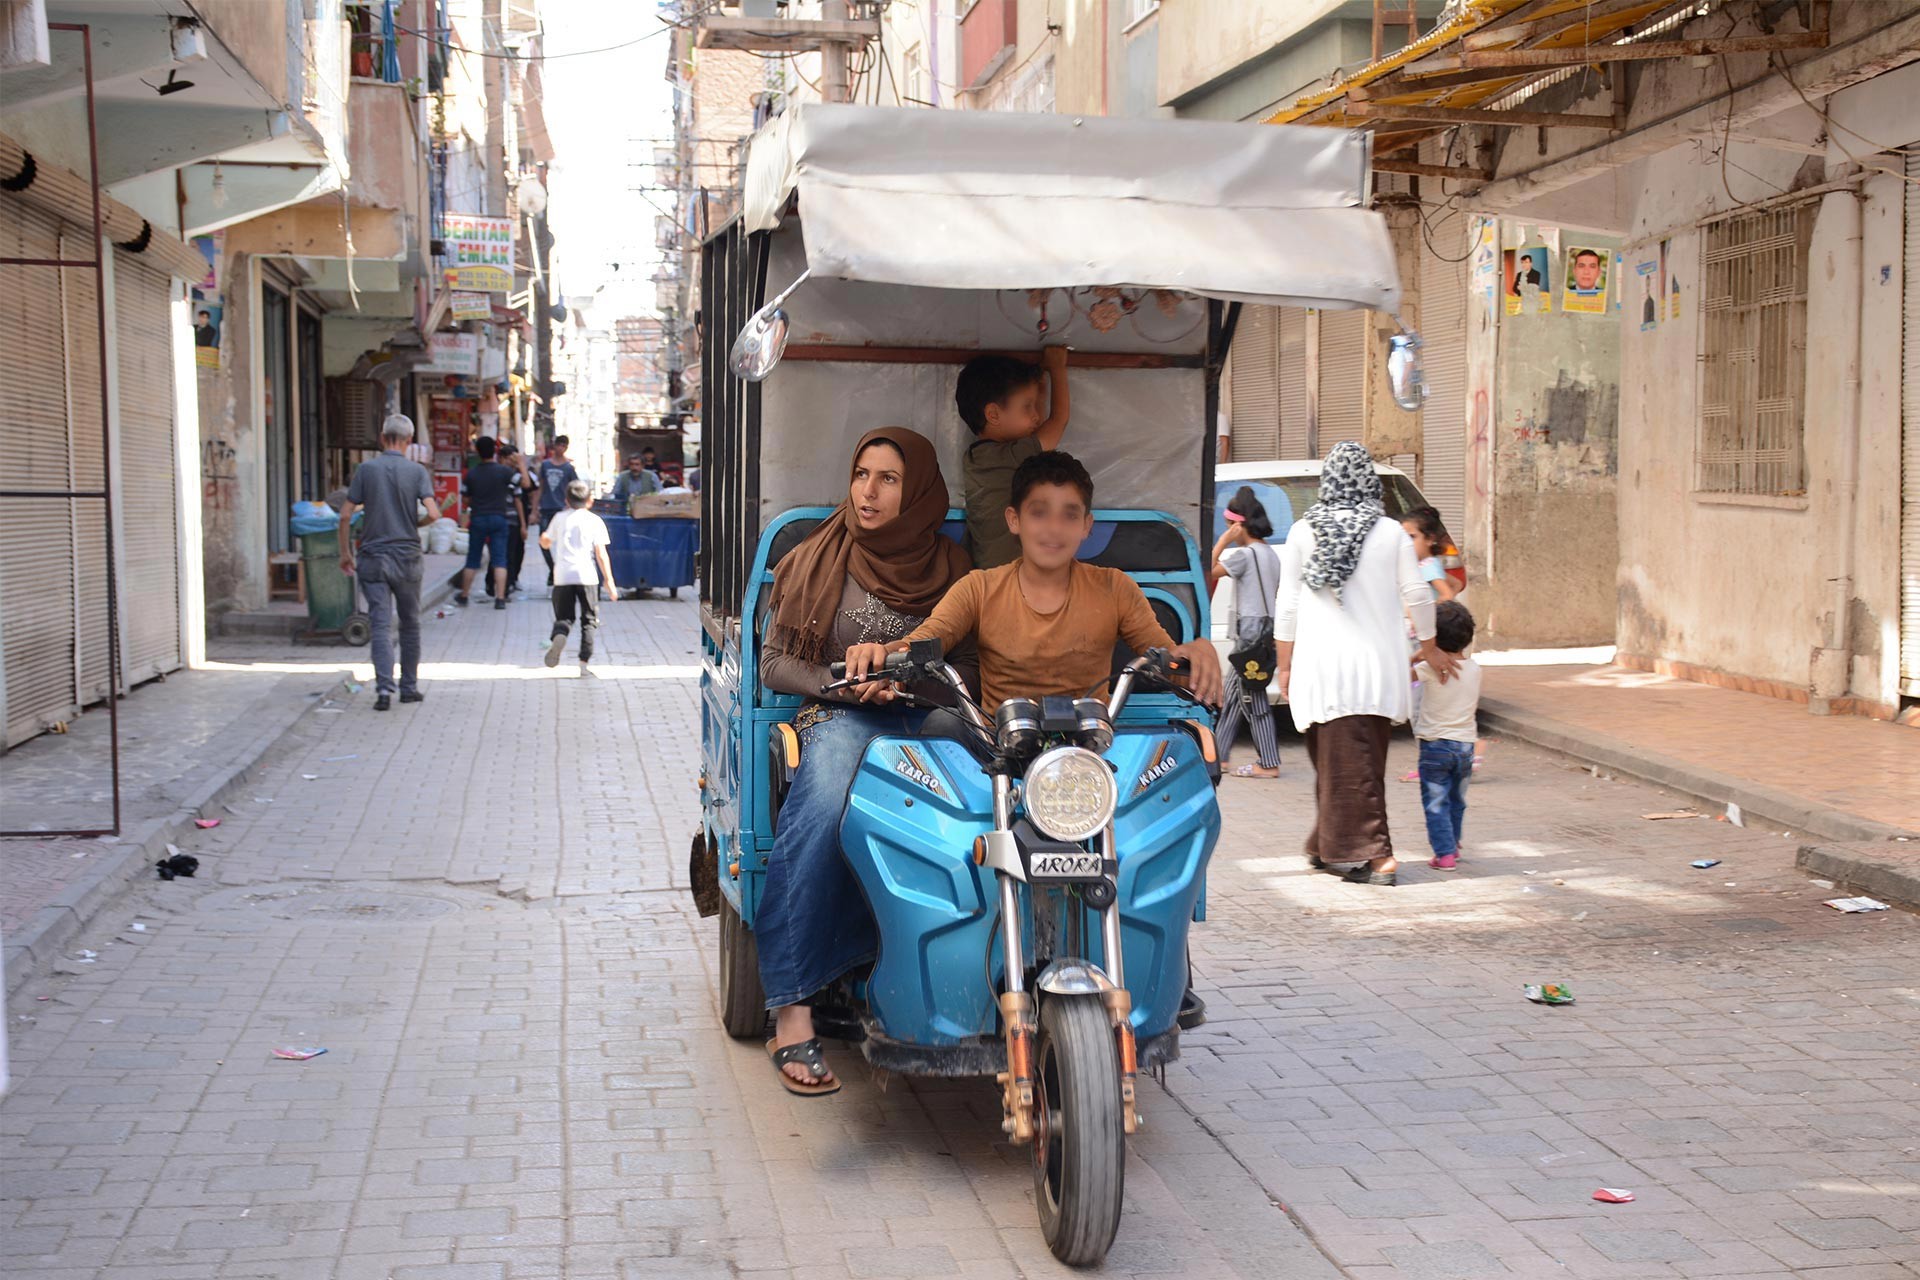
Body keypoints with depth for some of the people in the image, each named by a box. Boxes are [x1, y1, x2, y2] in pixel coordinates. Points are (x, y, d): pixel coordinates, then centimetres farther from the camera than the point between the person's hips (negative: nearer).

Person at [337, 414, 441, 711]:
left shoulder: (366, 469, -2)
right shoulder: (417, 471, -3)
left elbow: (345, 514, -3)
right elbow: (433, 513, -14)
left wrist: (345, 552, 8)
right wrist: (415, 524, 9)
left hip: (373, 557, 0)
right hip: (407, 557, 0)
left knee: (381, 625, -2)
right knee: (410, 623, 14)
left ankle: (384, 687, -15)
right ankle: (409, 686, 20)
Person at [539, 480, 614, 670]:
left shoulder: (559, 518, 10)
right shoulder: (595, 521, 3)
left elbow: (545, 544, 23)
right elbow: (601, 554, -2)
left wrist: (544, 535, 45)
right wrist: (609, 580, 2)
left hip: (562, 576, 2)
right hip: (587, 576, -2)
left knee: (563, 617, 7)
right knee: (588, 619, 9)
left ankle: (558, 637, -26)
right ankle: (585, 660, 2)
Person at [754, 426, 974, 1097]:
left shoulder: (950, 567, 14)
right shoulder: (821, 560, 10)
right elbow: (774, 664, 10)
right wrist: (848, 685, -8)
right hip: (841, 721, -1)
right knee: (823, 808, -38)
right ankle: (791, 1011, -40)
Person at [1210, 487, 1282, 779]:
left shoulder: (1244, 554, -14)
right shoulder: (1272, 555, 15)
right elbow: (1278, 594, 19)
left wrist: (1223, 541, -8)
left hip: (1250, 628, -10)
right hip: (1267, 625, 10)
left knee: (1253, 699, -6)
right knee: (1233, 693, 15)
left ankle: (1268, 764, -6)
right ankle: (1217, 754, 19)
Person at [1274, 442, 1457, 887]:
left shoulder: (1304, 533, -1)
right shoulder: (1391, 533, 1)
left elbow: (1288, 603, 2)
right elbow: (1417, 595, 6)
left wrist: (1285, 664, 10)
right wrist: (1431, 649, 20)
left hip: (1323, 663, -1)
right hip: (1378, 665, 1)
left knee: (1341, 761, 1)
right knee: (1363, 760, 11)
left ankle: (1377, 854, -5)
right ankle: (1329, 846, 18)